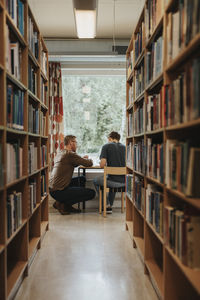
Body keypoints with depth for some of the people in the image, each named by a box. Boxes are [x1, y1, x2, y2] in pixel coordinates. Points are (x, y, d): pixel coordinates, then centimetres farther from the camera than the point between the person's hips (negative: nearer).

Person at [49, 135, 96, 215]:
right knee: (91, 193, -5)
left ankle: (67, 205, 17)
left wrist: (82, 159, 15)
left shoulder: (60, 153, 15)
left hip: (52, 188, 10)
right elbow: (89, 163, -12)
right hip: (59, 191, -10)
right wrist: (88, 159, 12)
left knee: (82, 179, 24)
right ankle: (61, 204, -2)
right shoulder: (70, 154, -14)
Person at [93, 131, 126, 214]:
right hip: (124, 181, 5)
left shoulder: (106, 146, -1)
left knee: (96, 181, 24)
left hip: (114, 180, -5)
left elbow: (102, 165, -9)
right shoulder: (124, 147, 12)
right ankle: (110, 205, 37)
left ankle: (107, 205, 19)